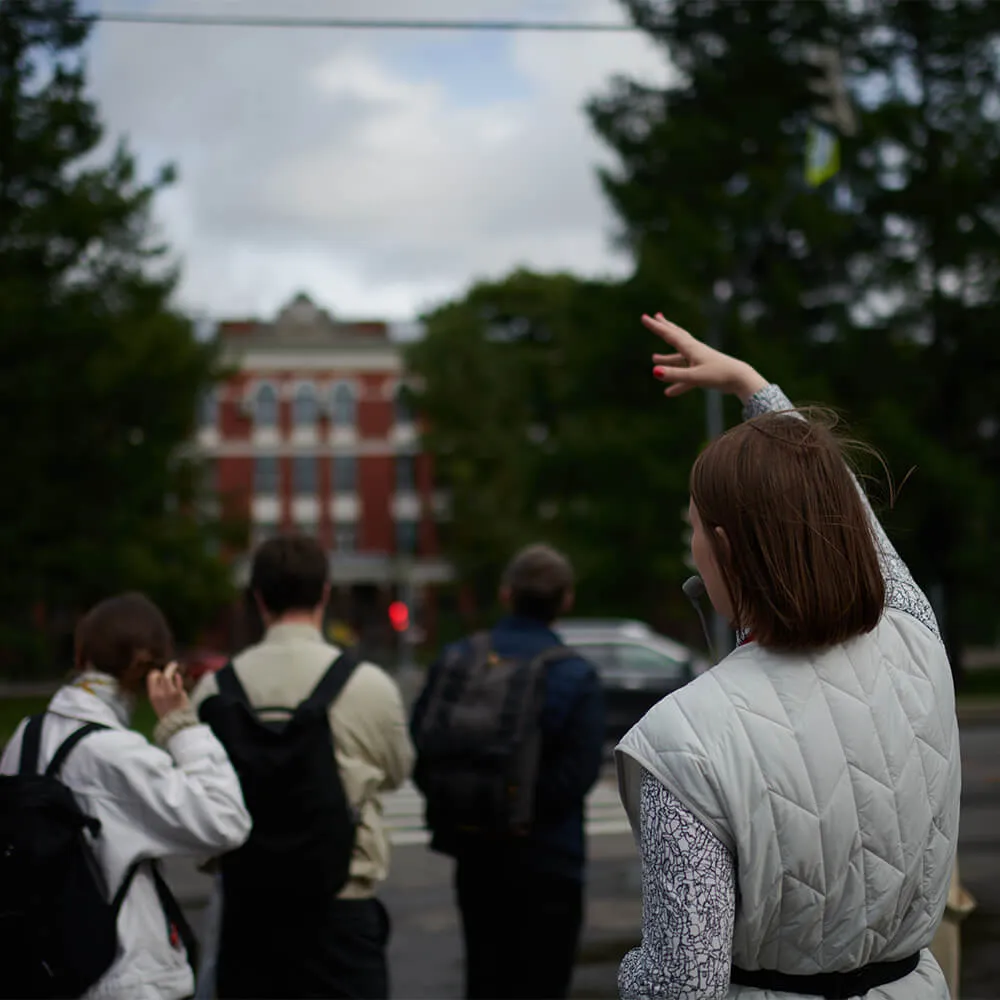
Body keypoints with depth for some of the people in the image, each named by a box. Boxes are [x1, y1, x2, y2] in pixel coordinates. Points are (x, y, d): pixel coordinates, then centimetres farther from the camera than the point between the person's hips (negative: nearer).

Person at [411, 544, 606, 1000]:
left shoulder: (456, 660, -1)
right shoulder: (576, 676, -11)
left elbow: (419, 751, -2)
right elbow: (577, 775, -17)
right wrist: (526, 807, -1)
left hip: (475, 855, 4)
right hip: (547, 860, -4)